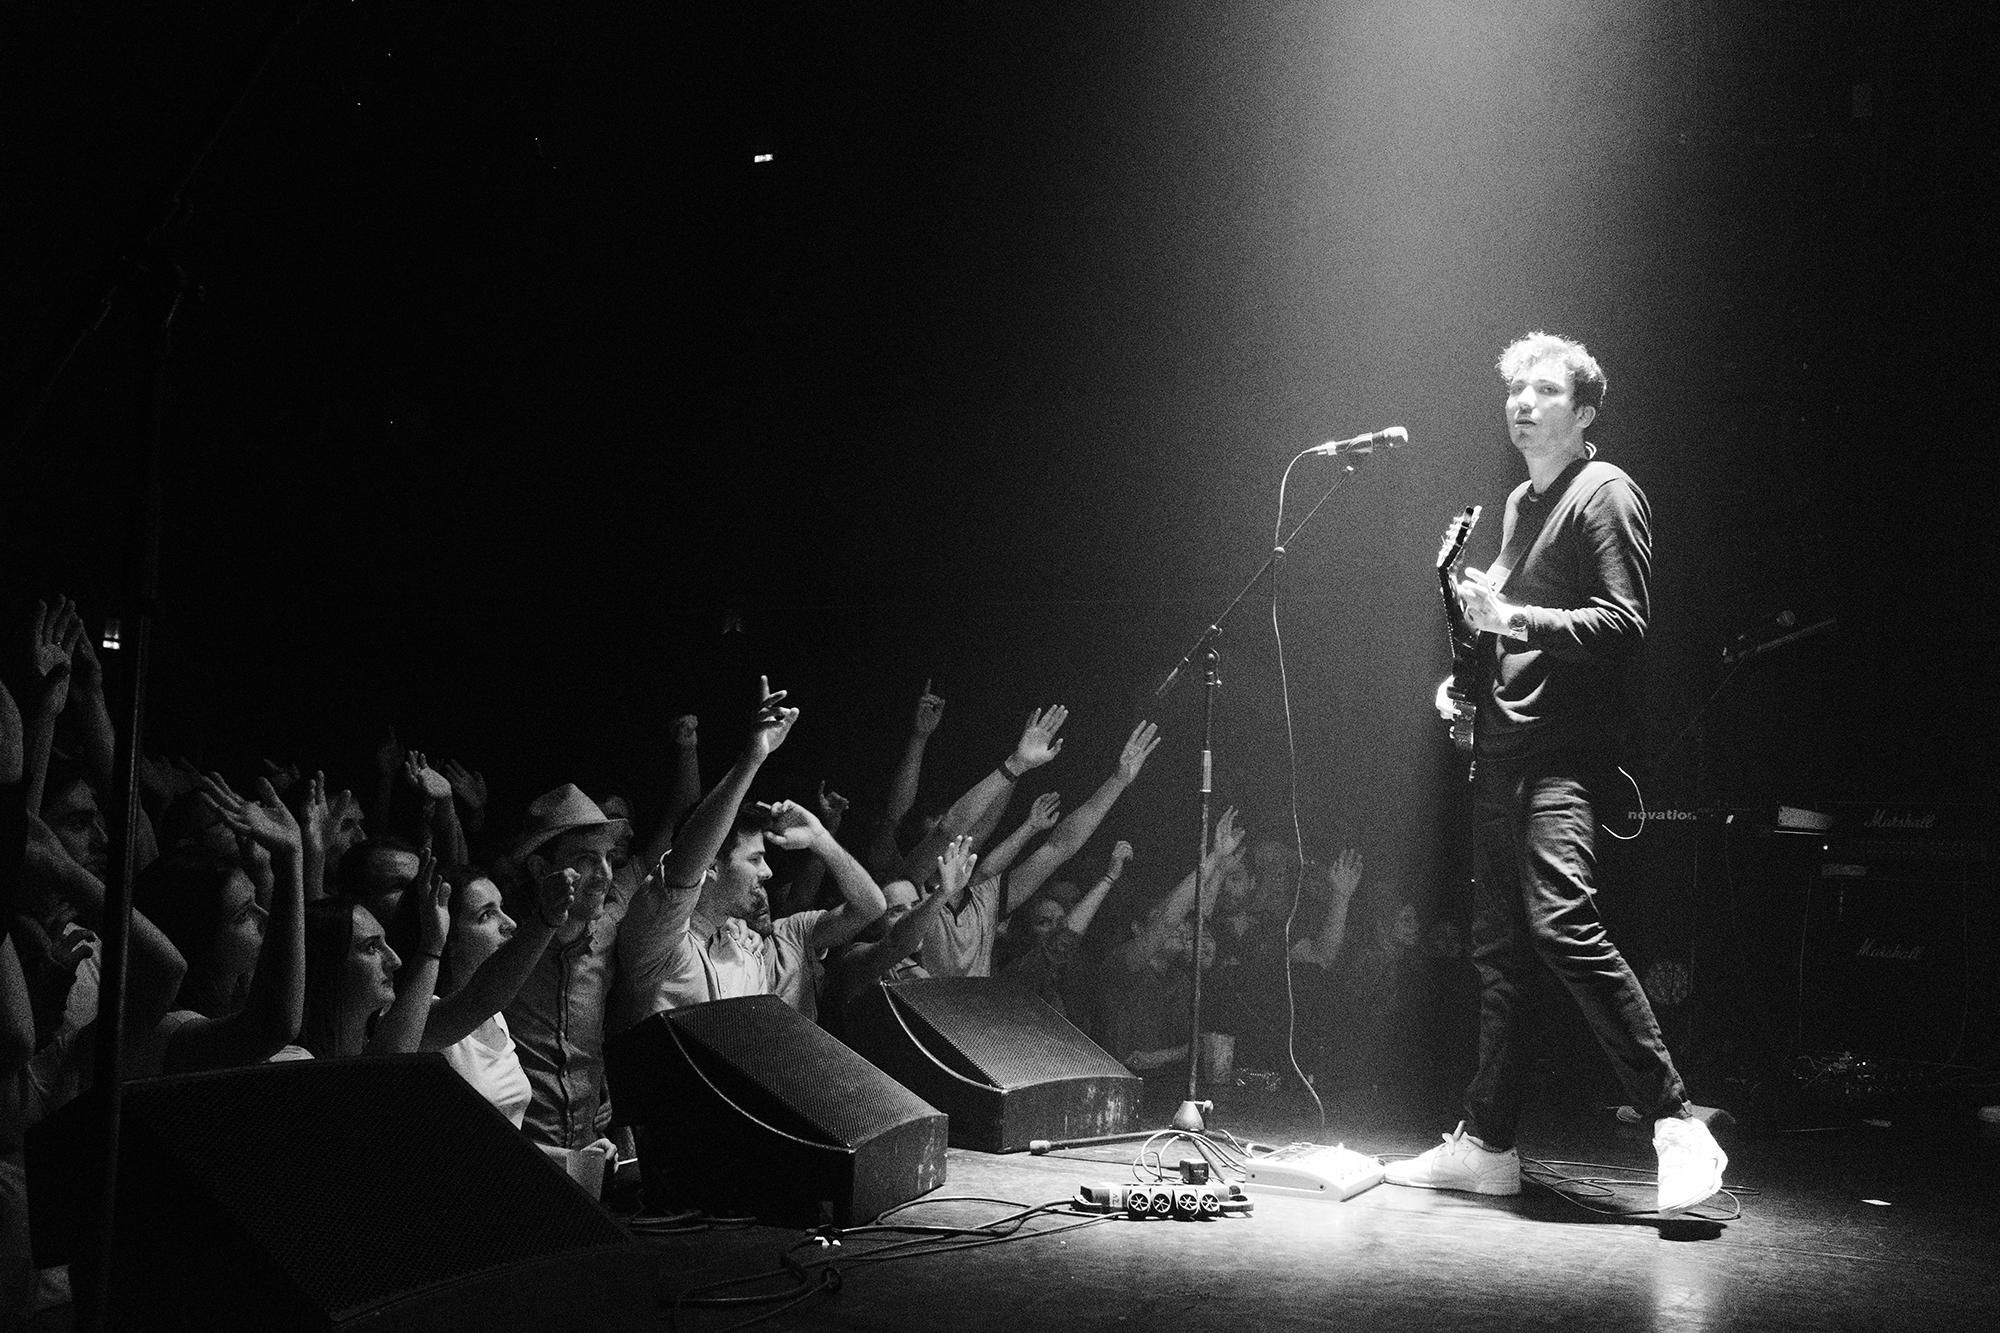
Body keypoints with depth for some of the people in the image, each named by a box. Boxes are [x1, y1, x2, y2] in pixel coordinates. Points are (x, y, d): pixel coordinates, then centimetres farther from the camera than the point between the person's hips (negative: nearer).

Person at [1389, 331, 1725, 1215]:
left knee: (1563, 924, -21)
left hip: (1561, 753, -9)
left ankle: (1677, 1126, -15)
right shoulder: (1520, 503, 22)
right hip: (1501, 747, 9)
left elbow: (1622, 626, -13)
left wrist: (1511, 617, -20)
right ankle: (1487, 1143, 14)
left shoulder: (1604, 494, -4)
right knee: (1497, 945, 9)